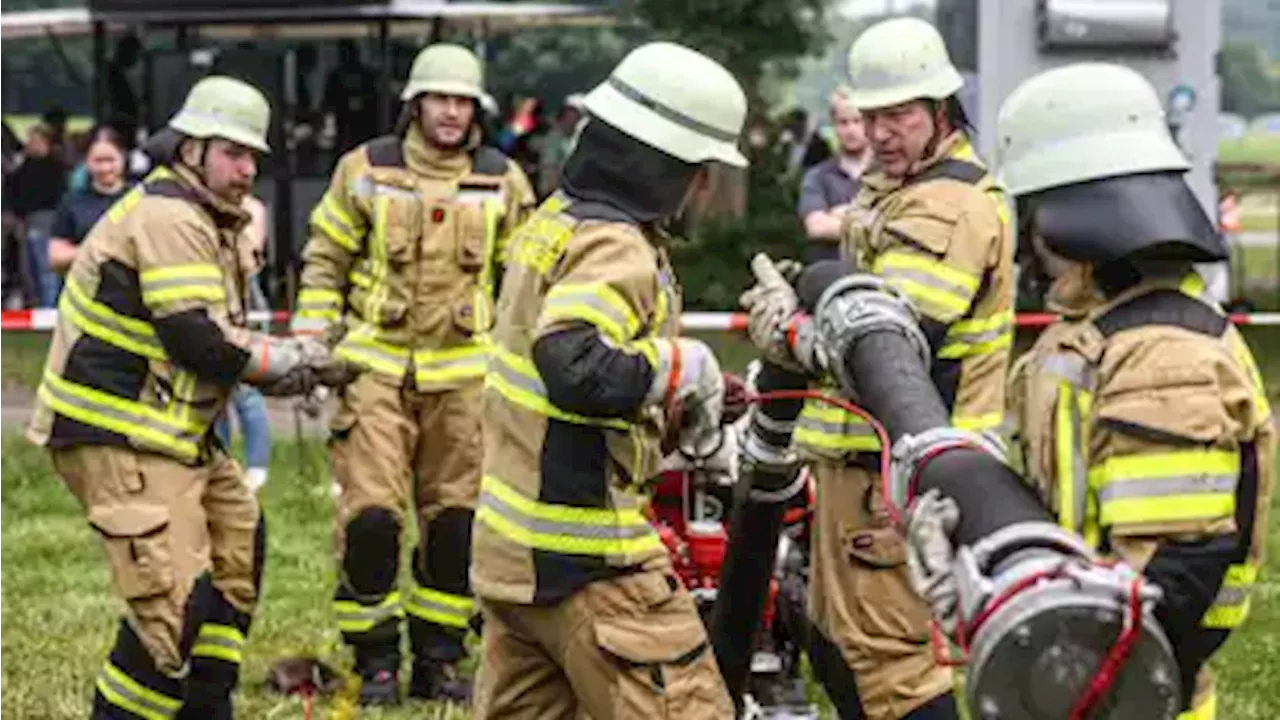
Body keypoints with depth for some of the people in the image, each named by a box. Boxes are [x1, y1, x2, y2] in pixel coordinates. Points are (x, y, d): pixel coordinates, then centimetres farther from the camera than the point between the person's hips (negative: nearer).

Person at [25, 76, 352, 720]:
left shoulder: (209, 220, 16)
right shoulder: (168, 218, -18)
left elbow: (216, 335, 15)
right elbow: (200, 342, -24)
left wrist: (284, 361, -4)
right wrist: (294, 361, -11)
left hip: (169, 431, 11)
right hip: (116, 439, -11)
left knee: (237, 540, 21)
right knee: (177, 596, -17)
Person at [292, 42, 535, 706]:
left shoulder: (502, 181, 5)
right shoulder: (366, 170, 1)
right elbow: (324, 262, 6)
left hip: (461, 372, 2)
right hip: (376, 365, -2)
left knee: (456, 520, 6)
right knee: (371, 516, -9)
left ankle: (438, 659, 18)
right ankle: (375, 661, 5)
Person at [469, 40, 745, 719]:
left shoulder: (555, 217, 11)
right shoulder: (616, 249, -18)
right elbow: (574, 365, -34)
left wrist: (670, 412, 8)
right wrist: (682, 366, -19)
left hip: (509, 537, 10)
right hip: (583, 556, -10)